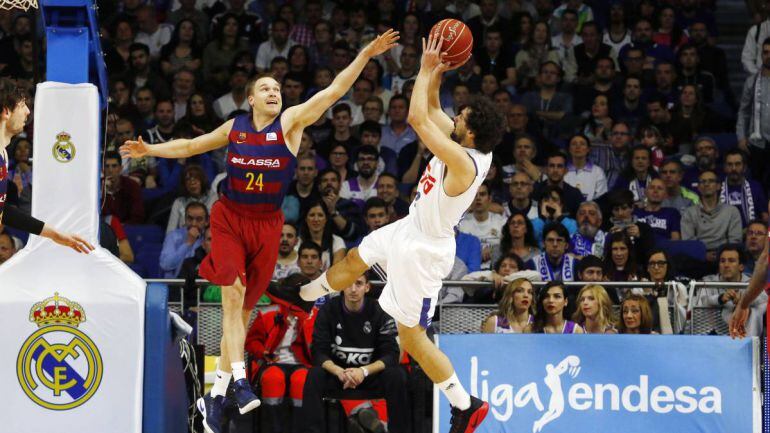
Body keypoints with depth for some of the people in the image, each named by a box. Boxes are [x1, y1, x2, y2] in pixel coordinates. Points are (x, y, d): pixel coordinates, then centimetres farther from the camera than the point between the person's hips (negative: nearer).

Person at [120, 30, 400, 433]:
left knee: (242, 309, 5)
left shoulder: (291, 122, -2)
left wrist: (365, 55, -22)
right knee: (233, 293, -20)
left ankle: (215, 396, 12)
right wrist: (149, 150, 12)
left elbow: (332, 92, -12)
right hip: (229, 218, 0)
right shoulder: (235, 127, 4)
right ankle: (239, 380, -25)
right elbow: (191, 146, 19)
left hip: (266, 225, 0)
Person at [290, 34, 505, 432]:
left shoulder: (464, 162, -36)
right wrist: (437, 72, -9)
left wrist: (426, 70, -25)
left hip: (424, 250, -10)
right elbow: (431, 110, 6)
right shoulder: (467, 143, -9)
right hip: (411, 228, 10)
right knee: (356, 258, 32)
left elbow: (418, 118, -37)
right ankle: (305, 296, 63)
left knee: (411, 336, -2)